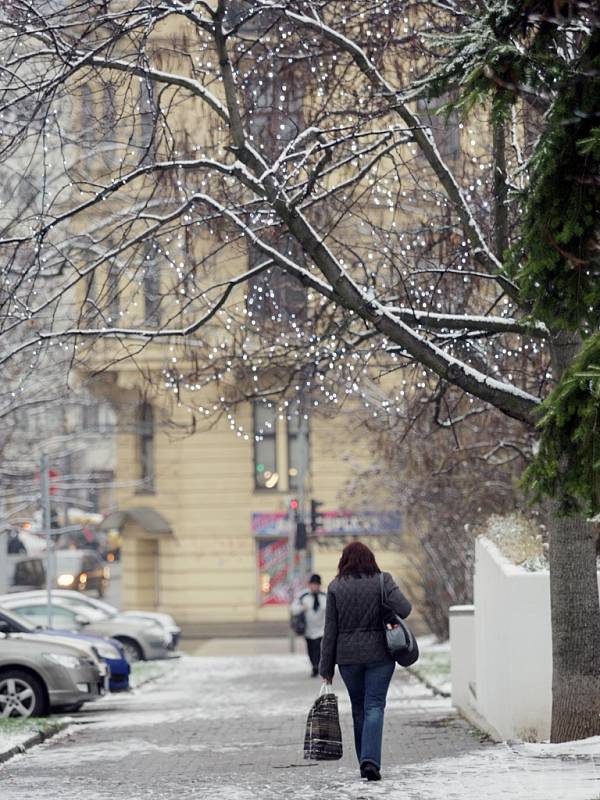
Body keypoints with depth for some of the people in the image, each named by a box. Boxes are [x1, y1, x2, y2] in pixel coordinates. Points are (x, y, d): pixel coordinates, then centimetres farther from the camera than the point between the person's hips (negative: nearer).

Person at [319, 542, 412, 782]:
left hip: (348, 657, 2)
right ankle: (371, 760, -19)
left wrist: (326, 667, 4)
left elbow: (330, 629, 0)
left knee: (358, 709, 13)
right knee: (374, 706, -3)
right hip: (379, 654, -1)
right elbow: (403, 609, -15)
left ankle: (365, 762, 17)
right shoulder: (383, 581, -3)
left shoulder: (335, 587, 0)